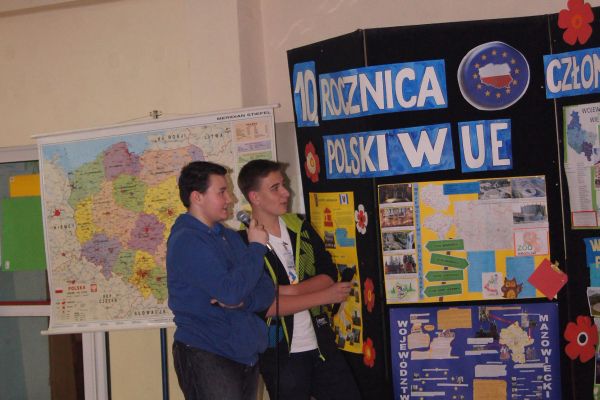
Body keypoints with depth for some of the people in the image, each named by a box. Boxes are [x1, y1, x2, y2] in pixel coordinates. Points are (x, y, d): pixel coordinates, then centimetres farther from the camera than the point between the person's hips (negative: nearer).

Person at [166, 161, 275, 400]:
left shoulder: (230, 237, 13)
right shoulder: (186, 240, -13)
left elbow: (267, 292, 8)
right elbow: (230, 291, -23)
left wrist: (242, 300, -14)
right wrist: (256, 247, -10)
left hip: (246, 356, 8)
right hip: (205, 359, -8)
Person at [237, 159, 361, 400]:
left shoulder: (300, 228, 7)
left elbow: (328, 275, 0)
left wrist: (287, 291, -17)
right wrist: (324, 296, -14)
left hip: (322, 345, 5)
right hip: (280, 354, -5)